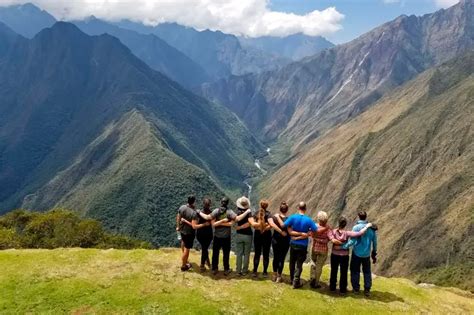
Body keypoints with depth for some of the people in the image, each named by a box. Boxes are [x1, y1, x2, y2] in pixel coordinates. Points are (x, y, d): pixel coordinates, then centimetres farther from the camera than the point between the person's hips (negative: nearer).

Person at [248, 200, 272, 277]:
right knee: (266, 254, 7)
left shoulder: (256, 213, 0)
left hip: (257, 235, 3)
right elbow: (270, 225, -23)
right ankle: (265, 272, 11)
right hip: (267, 236, -3)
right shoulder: (268, 214, -9)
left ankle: (255, 271, 13)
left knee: (257, 254, 11)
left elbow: (252, 224, -13)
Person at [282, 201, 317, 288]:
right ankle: (296, 282, 9)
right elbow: (316, 231, -14)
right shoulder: (308, 220, -14)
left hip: (293, 244, 2)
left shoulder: (293, 217, -12)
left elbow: (283, 225, -17)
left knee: (292, 262, 19)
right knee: (299, 264, 7)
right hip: (303, 245, -2)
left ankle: (292, 279, 33)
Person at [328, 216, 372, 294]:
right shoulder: (347, 233, -20)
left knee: (333, 271, 18)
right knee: (343, 273, 13)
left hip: (334, 255, 2)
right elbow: (359, 233, -25)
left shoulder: (332, 231, -14)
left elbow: (332, 240, -30)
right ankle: (342, 289, 22)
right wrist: (367, 226, -14)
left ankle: (332, 287, 29)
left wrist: (339, 242, -15)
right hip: (344, 256, -2)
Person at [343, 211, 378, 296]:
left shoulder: (356, 227, -15)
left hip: (357, 253, -4)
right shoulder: (371, 228, -1)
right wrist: (374, 253, 17)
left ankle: (356, 288, 16)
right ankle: (367, 290, 16)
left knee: (355, 271, 11)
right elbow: (374, 242, 6)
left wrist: (344, 246, -18)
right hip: (366, 254, 4)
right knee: (367, 271, 15)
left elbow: (352, 241, -22)